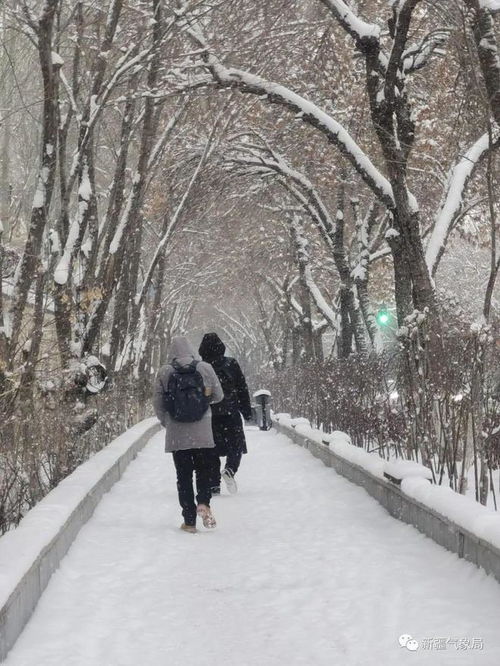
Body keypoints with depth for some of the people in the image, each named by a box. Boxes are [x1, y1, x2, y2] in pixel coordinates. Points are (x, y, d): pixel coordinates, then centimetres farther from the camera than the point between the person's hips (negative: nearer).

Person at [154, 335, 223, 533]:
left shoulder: (164, 372, -4)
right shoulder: (205, 368, -4)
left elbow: (158, 404, 1)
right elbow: (218, 396, 5)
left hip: (176, 435, 0)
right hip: (202, 434, 0)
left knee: (184, 475, 7)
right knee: (204, 470, 14)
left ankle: (189, 520, 6)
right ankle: (203, 502, -12)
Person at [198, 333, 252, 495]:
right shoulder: (231, 364, -2)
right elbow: (242, 389, 1)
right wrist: (247, 411, 7)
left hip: (208, 416, 1)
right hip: (231, 414, -1)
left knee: (212, 451, 8)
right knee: (235, 446, 10)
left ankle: (214, 485, 3)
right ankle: (230, 469, -17)